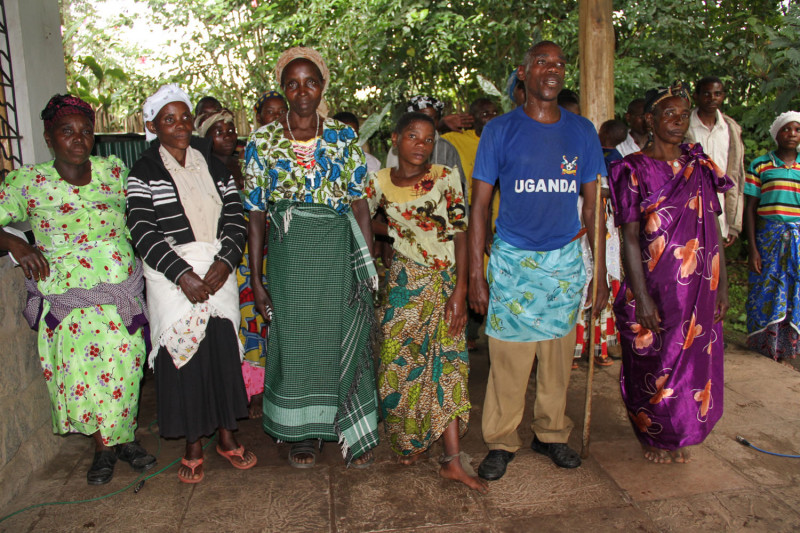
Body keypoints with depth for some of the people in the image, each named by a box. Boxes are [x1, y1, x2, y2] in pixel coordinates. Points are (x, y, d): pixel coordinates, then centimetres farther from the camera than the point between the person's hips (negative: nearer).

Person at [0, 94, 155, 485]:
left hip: (121, 290, 2)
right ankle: (103, 447, 23)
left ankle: (123, 437, 27)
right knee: (80, 370, 0)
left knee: (124, 365, 2)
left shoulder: (113, 170, 4)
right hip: (66, 298, -1)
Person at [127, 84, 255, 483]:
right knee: (182, 354, 1)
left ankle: (226, 434, 21)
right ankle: (193, 445, 17)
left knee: (224, 351, 4)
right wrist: (182, 274, -18)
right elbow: (142, 231, -10)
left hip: (218, 272, 3)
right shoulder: (144, 172, 0)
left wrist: (225, 261, -12)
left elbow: (235, 218, 4)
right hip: (173, 278, -2)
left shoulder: (213, 165, 11)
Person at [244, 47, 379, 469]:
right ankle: (302, 433, 29)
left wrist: (368, 265, -3)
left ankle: (355, 432, 24)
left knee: (346, 340, 6)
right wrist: (255, 280, -2)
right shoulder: (263, 141, 1)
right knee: (294, 341, 9)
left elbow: (360, 203, 2)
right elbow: (256, 213, 1)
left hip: (339, 252, 0)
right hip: (289, 255, 0)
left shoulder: (344, 137, 2)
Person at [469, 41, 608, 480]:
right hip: (512, 259, -3)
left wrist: (601, 268, 6)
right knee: (508, 357, 1)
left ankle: (551, 434, 30)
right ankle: (501, 442, 19)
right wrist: (475, 275, -7)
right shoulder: (500, 131, -2)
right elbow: (479, 205, -3)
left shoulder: (582, 132, 6)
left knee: (558, 356, 11)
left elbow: (593, 204, 10)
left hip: (566, 260, 3)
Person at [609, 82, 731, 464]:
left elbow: (713, 230, 10)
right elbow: (629, 237, -10)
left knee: (695, 363, 11)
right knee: (653, 366, 7)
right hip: (655, 286, -4)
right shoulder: (635, 169, -6)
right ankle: (654, 437, 30)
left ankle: (680, 436, 33)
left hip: (699, 288, 4)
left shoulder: (701, 167, 8)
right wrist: (641, 296, -15)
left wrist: (722, 284, 6)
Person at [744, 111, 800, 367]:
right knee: (766, 296, 1)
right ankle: (763, 356, 13)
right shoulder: (760, 166, 2)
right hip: (768, 239, -2)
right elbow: (750, 210, 0)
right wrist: (752, 249, -6)